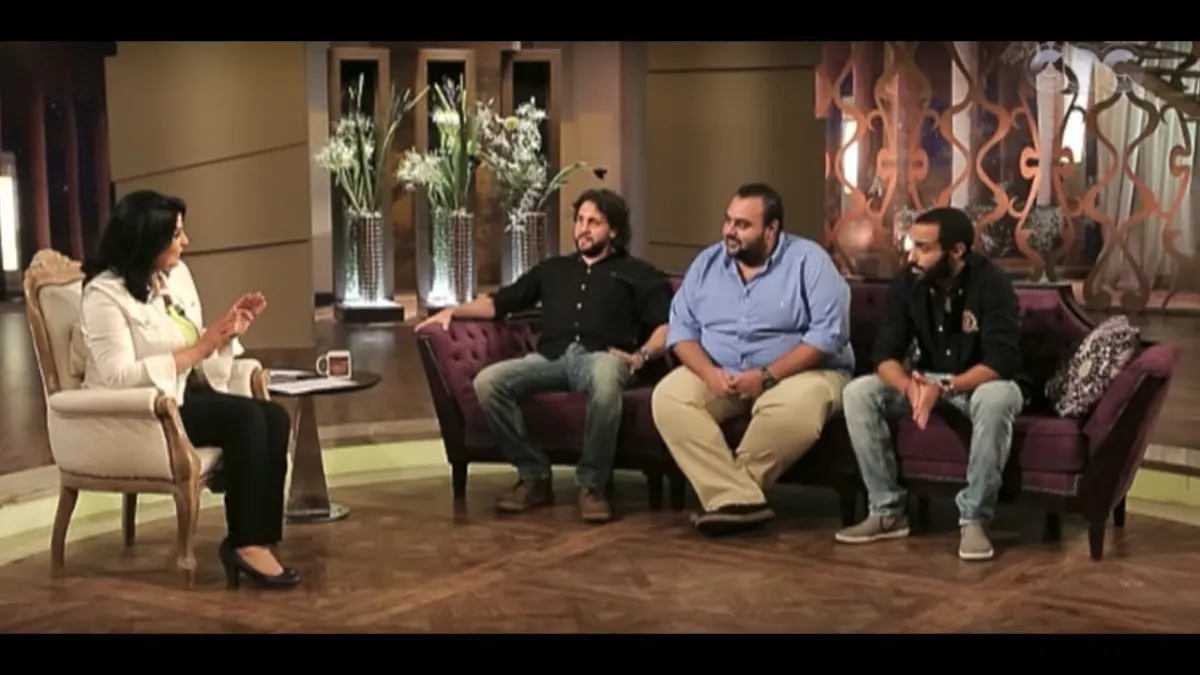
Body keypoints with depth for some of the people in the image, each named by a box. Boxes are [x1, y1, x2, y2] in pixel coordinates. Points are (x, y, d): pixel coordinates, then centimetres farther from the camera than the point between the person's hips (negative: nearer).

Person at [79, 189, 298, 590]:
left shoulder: (177, 274, 9)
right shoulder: (104, 294, -13)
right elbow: (119, 376, -23)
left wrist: (228, 331, -6)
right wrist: (198, 349, -24)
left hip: (183, 395, 8)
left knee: (275, 417, -18)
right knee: (245, 417, -28)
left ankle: (259, 537, -18)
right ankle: (245, 542, -19)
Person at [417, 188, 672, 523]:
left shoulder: (635, 272, 20)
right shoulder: (553, 268, 34)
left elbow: (668, 324, 6)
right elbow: (499, 302, 28)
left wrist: (642, 356, -12)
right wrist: (453, 310, 13)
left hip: (599, 357, -4)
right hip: (551, 357, 4)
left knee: (605, 383, -43)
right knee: (487, 382, -26)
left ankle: (592, 484, -24)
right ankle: (533, 476, -13)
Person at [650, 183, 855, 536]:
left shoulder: (809, 260, -7)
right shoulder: (707, 262, 8)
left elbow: (829, 332, -16)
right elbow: (681, 327, 4)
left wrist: (766, 376, -23)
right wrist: (709, 373, -17)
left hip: (798, 373, -4)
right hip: (719, 375, 4)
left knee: (797, 406, -38)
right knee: (668, 396, -23)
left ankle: (724, 491, -21)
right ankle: (739, 498, -34)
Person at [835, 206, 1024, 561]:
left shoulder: (992, 283, -22)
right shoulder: (907, 283, -9)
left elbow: (1002, 363, -29)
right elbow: (885, 354, -14)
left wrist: (943, 388, -42)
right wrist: (910, 387, -36)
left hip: (981, 383, -4)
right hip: (927, 381, 4)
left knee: (997, 398, -39)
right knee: (858, 393, -18)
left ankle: (974, 518, -28)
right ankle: (888, 510, -13)